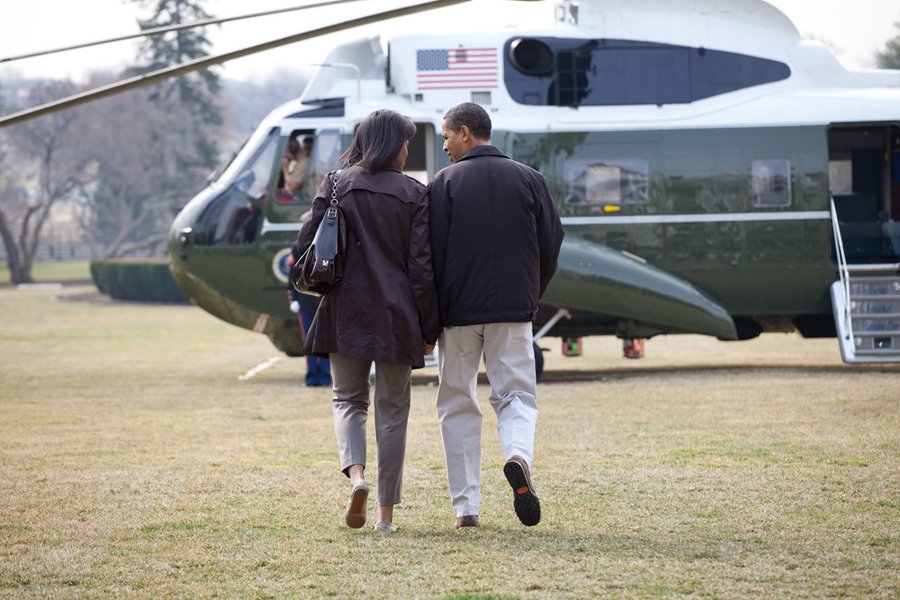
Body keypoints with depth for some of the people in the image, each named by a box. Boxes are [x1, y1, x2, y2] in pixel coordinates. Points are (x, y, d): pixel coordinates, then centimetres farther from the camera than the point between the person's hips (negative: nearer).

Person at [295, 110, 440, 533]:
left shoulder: (336, 185, 0)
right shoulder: (413, 195, -3)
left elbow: (305, 244, -2)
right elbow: (422, 266, -5)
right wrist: (428, 329, 1)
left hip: (345, 312, 1)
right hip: (395, 315, -1)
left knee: (348, 399, 15)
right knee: (392, 410, 7)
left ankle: (355, 474, -13)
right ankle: (386, 511, 7)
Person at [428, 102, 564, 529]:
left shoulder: (445, 183, -4)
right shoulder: (529, 180, 4)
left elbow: (431, 252, -6)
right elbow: (551, 245, 6)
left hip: (458, 311, -2)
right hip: (514, 310, 2)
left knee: (458, 404, 9)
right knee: (516, 395, 8)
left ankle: (466, 506, 5)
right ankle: (518, 457, -25)